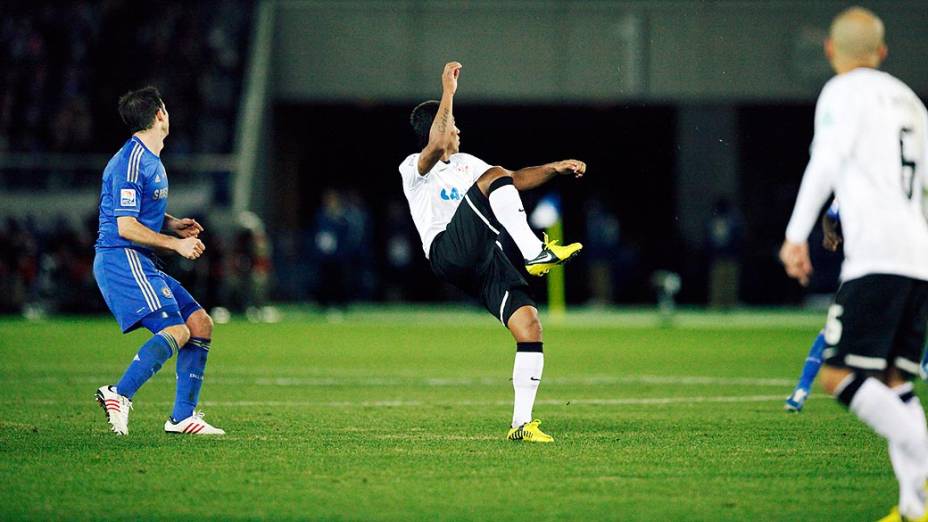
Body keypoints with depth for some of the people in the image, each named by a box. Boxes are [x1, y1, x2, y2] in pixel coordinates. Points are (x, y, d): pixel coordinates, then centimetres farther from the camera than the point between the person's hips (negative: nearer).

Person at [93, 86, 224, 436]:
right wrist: (176, 244, -16)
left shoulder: (150, 159, 16)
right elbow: (126, 226, -20)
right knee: (175, 330, -22)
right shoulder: (131, 163, -15)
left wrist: (172, 224, 16)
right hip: (120, 259, -10)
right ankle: (119, 395, -20)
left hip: (140, 263, 10)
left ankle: (183, 416, 6)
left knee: (200, 324, 5)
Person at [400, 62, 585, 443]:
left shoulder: (464, 164, 31)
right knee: (495, 176, -22)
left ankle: (522, 423, -5)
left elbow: (517, 180, 30)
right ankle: (535, 252, -33)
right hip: (448, 251, -7)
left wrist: (554, 168, 14)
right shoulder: (414, 169, 6)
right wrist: (448, 93, -18)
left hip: (484, 263, 7)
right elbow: (436, 147, -17)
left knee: (529, 326, -9)